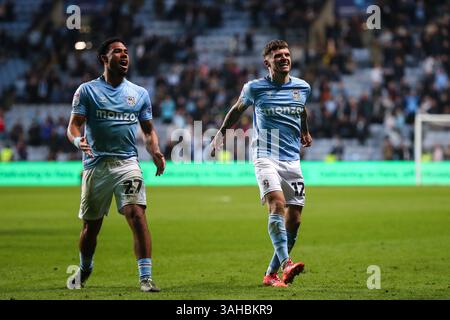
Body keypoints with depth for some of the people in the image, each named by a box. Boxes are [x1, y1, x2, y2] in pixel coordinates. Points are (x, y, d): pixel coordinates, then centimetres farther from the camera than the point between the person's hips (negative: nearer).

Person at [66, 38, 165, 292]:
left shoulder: (140, 93, 12)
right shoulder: (87, 90, 4)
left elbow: (149, 130, 18)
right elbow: (74, 125, -1)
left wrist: (155, 152, -1)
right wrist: (78, 140, -24)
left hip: (128, 163, 1)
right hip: (96, 164, -1)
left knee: (137, 215, -19)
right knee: (91, 225, 8)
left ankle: (146, 277, -19)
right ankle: (84, 270, 35)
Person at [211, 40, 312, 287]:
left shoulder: (303, 87, 7)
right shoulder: (254, 88, -1)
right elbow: (238, 109, 19)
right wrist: (221, 133, 28)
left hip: (292, 160, 4)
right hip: (265, 157, -4)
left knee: (293, 221, 0)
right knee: (277, 205, -27)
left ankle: (271, 273, 12)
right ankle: (285, 264, -38)